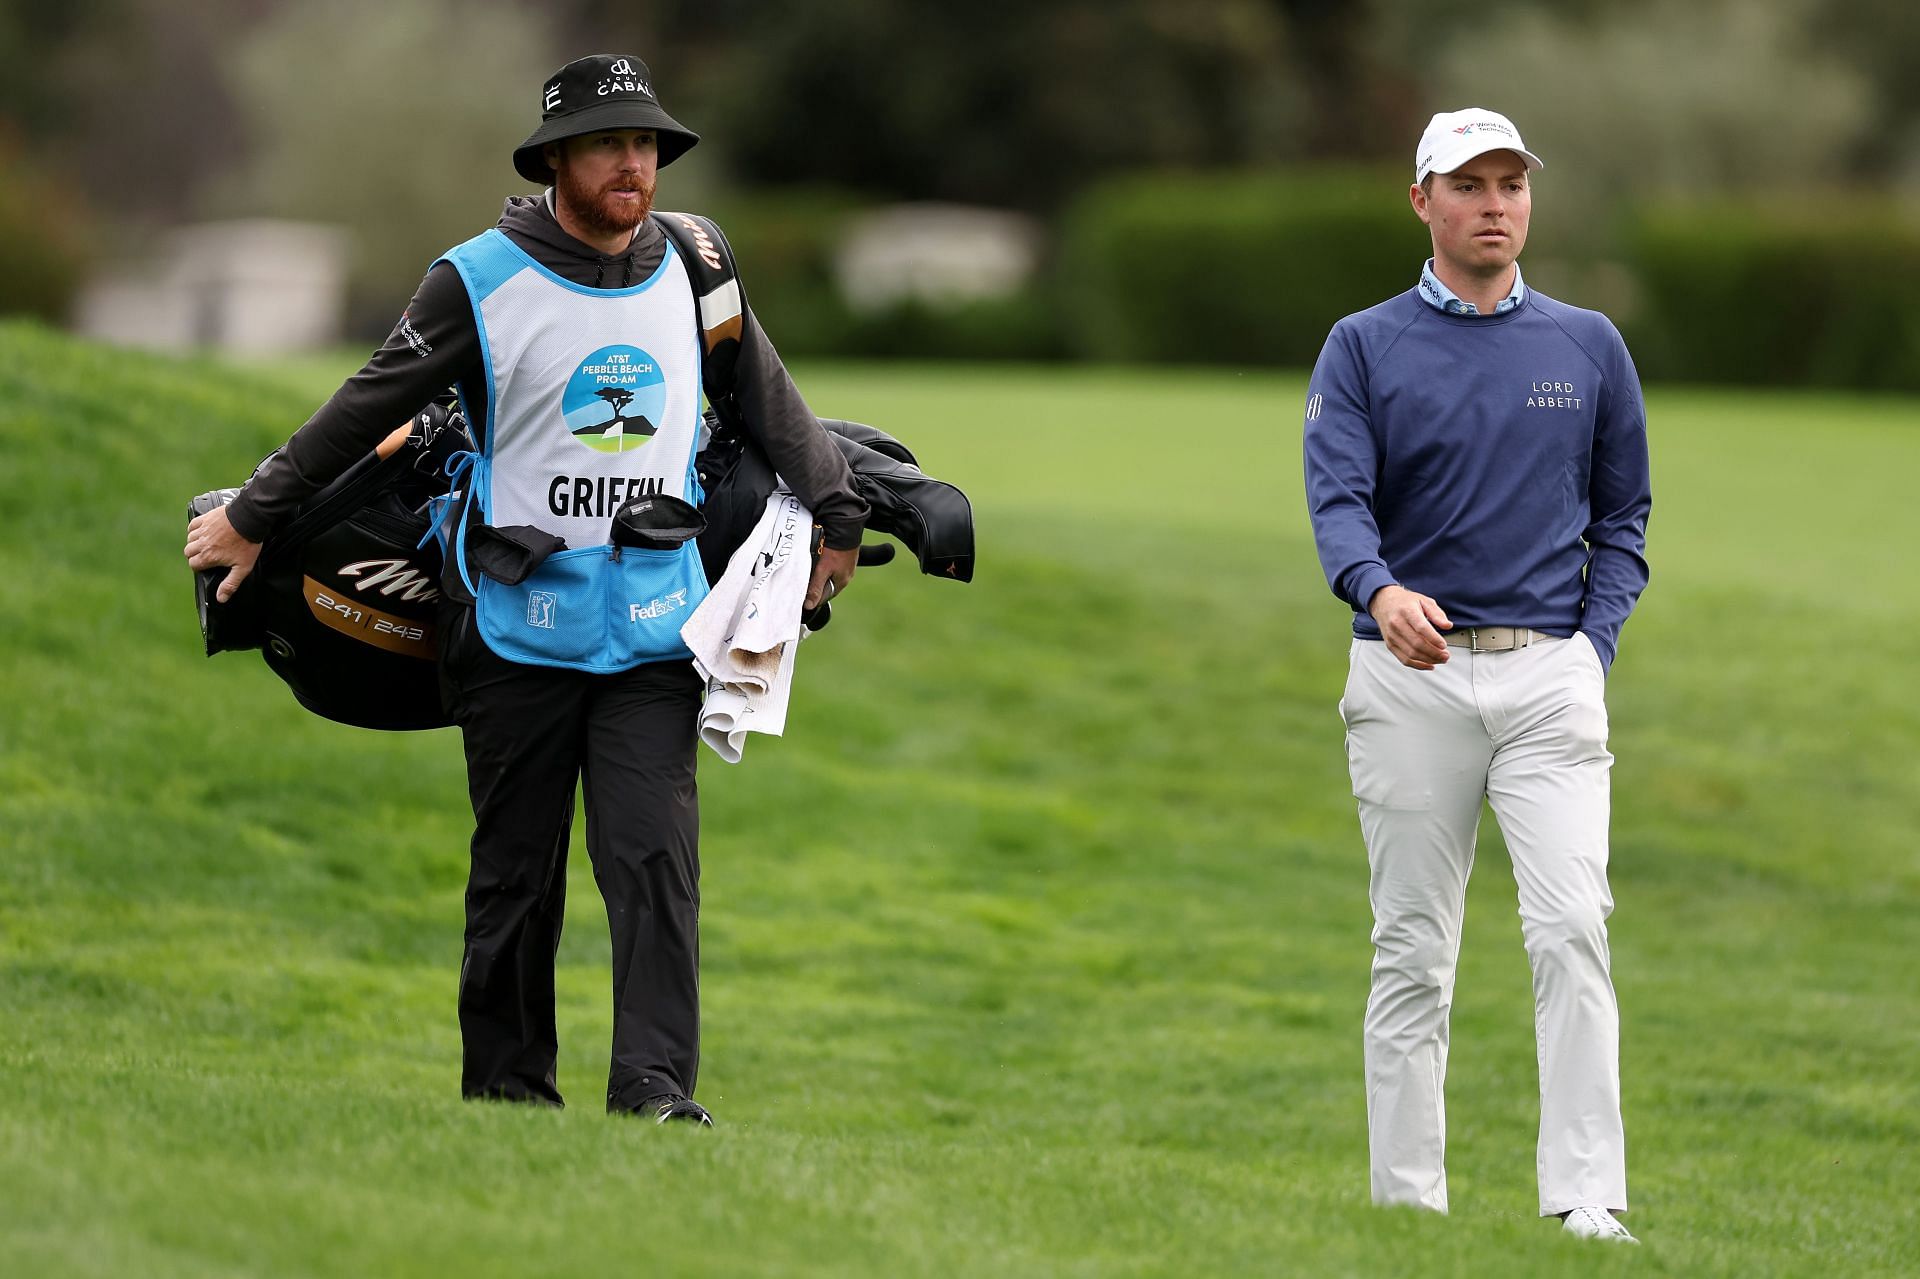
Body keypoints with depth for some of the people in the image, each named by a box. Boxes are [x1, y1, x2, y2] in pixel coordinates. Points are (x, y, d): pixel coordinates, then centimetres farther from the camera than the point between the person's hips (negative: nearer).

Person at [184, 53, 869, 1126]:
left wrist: (838, 518, 26)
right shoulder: (483, 282, -4)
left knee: (656, 856, -10)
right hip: (519, 626, -2)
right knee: (517, 869, 5)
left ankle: (655, 1081, -12)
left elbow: (772, 404, 20)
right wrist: (251, 520, 6)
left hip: (655, 627, 2)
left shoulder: (692, 276, 7)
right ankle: (506, 1085, 16)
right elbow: (369, 410, 2)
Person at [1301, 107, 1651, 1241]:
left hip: (1551, 676, 1)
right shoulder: (1364, 348, 5)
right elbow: (1337, 498, -8)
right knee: (1413, 953, 3)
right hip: (1411, 677, 0)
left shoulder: (1589, 346, 12)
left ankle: (1588, 1203, -16)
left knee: (1573, 930, -14)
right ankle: (1407, 1206, 8)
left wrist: (1595, 649, 0)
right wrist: (1381, 592, -29)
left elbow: (1623, 515, 16)